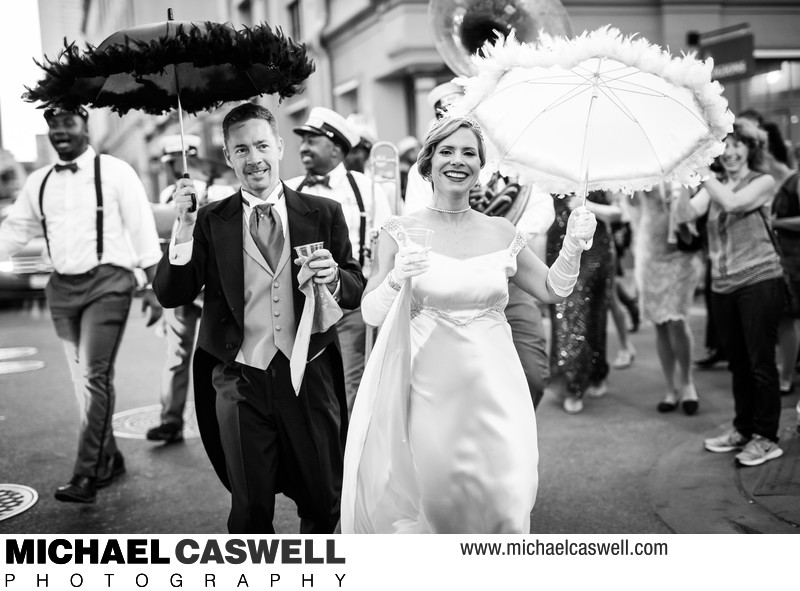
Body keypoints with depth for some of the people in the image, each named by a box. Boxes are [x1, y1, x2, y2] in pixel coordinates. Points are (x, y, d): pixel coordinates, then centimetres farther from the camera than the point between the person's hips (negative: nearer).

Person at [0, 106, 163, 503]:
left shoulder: (114, 172, -5)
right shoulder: (39, 182, 11)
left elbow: (142, 229, -5)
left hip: (107, 283, -6)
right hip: (62, 287, 6)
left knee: (96, 377, -11)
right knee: (83, 381, 12)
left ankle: (87, 476, -6)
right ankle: (109, 459, 27)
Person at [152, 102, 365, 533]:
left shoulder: (324, 214, 1)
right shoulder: (210, 222, 1)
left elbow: (357, 292, 4)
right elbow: (170, 295, -5)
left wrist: (334, 278, -18)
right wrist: (184, 229, -17)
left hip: (309, 379, 1)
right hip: (241, 383, -1)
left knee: (325, 505, 14)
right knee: (250, 511, 10)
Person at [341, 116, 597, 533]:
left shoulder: (501, 232, 6)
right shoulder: (401, 232, -1)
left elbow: (552, 290, 15)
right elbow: (370, 314, -2)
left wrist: (574, 245, 0)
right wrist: (397, 278, -20)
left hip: (492, 392, 2)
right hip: (427, 392, -2)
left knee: (502, 500, -2)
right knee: (429, 496, 0)